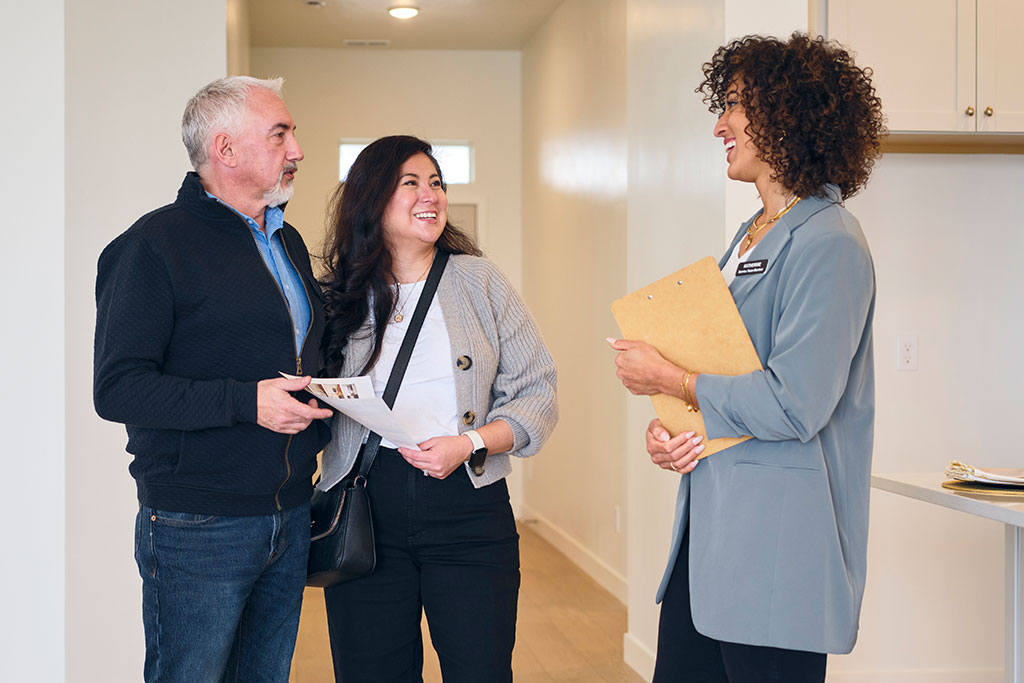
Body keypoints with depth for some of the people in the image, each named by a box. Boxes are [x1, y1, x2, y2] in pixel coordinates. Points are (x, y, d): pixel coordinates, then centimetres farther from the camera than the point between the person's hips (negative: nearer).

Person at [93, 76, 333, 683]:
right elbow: (117, 389, -17)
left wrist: (323, 413, 9)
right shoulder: (155, 245, -10)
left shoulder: (288, 241, 16)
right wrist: (246, 401, -24)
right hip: (198, 529, -7)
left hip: (290, 517, 7)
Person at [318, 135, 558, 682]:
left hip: (469, 510, 0)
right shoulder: (340, 298, 6)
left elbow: (535, 394, 2)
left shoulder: (481, 282, 4)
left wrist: (469, 443, -12)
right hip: (366, 512, 1)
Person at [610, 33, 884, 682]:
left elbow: (793, 405, -21)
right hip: (711, 529, 9)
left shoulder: (828, 244, -15)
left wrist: (665, 378, -10)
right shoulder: (752, 235, 16)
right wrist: (662, 427, 1)